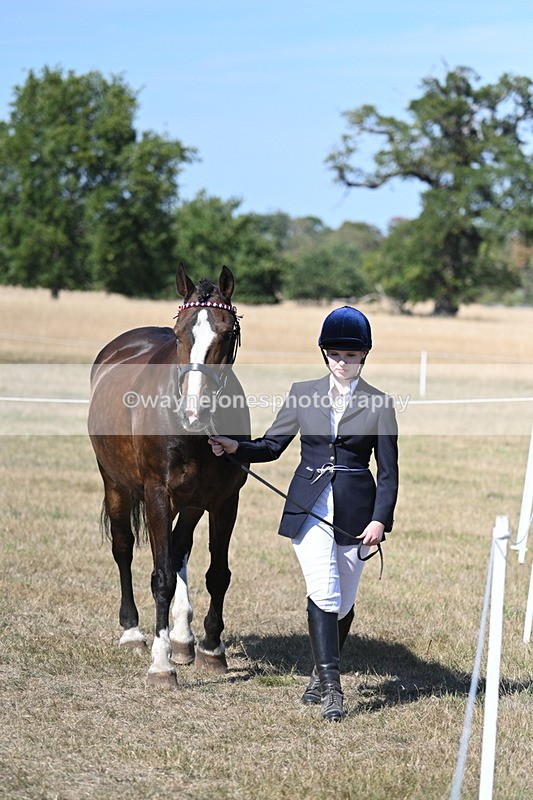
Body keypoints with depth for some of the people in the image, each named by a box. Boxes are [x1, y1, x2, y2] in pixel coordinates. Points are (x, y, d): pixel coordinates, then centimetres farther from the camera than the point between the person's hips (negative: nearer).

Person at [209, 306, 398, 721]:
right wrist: (236, 447, -10)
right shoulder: (303, 394, 5)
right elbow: (272, 445, 9)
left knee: (343, 603, 9)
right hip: (310, 509, 0)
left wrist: (380, 519, -10)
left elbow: (388, 471, 1)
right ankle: (331, 689, -14)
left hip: (355, 514, 0)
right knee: (324, 595, -15)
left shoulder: (380, 404, 1)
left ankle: (321, 676, 31)